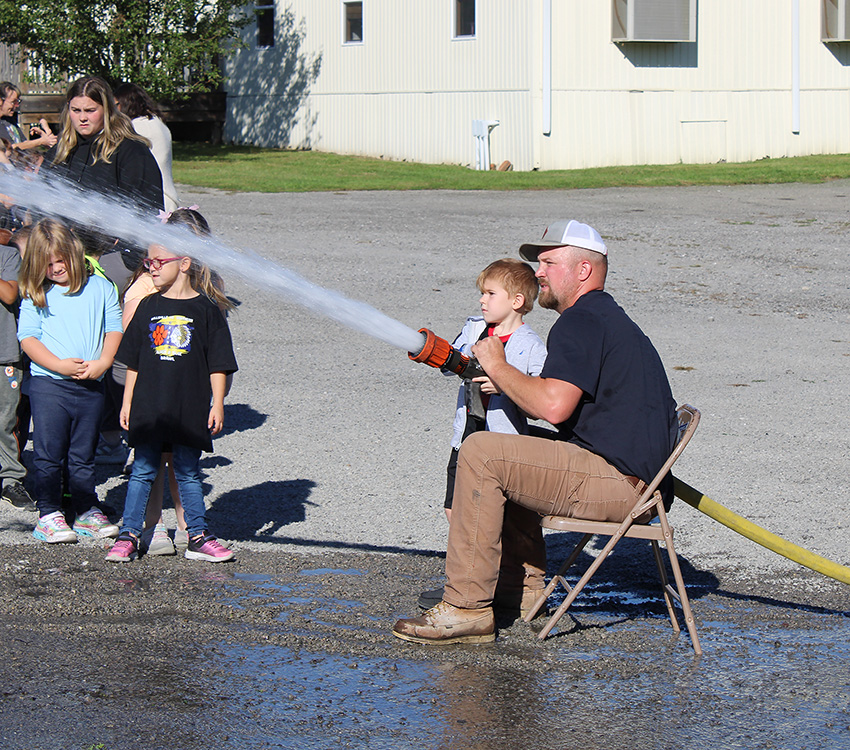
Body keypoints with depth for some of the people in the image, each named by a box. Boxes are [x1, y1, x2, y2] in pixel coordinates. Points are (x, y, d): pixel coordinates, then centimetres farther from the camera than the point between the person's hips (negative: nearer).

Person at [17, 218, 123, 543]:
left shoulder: (101, 288, 6)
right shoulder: (36, 296, 1)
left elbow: (114, 329, 6)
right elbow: (27, 337, -4)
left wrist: (102, 362, -11)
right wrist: (58, 364, -17)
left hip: (91, 385, 2)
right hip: (48, 384, -2)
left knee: (83, 454, 11)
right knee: (48, 453, -1)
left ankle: (88, 512, 21)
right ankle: (49, 515, 8)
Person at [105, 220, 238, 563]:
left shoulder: (205, 308, -2)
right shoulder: (148, 306, 6)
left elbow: (218, 363, 0)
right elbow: (133, 362, 11)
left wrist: (217, 404, -3)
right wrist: (127, 403, 9)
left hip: (189, 408, -2)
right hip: (148, 406, 2)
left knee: (188, 472, 5)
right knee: (143, 470, 4)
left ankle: (198, 537, 13)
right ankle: (128, 535, 9)